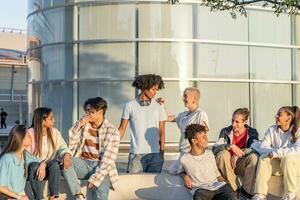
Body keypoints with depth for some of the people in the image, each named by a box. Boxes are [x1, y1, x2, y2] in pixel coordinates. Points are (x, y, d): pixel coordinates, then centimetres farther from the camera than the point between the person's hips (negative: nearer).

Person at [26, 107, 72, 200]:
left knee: (55, 164, -31)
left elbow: (63, 147, -5)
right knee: (34, 167, -36)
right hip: (33, 167, -3)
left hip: (48, 167, 3)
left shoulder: (55, 132, 2)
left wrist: (66, 155, -29)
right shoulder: (30, 133, -12)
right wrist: (40, 165, -30)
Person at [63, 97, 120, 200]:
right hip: (84, 164, 3)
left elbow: (108, 159, -12)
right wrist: (78, 126, -7)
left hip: (102, 168, -3)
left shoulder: (112, 131, -4)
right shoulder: (83, 124, 9)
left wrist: (95, 178, -21)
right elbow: (71, 145, 3)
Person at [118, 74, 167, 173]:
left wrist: (162, 151, 0)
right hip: (136, 154, -1)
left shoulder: (158, 107, 5)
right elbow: (122, 129, 4)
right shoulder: (130, 106, 1)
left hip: (155, 154, 2)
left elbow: (161, 131, 7)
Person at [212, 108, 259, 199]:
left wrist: (236, 156, -28)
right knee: (223, 154, -31)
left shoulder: (252, 133, -3)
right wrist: (231, 146, -33)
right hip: (227, 165, 0)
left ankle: (246, 190, -21)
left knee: (254, 156, -29)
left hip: (242, 165, 0)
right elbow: (214, 148, -16)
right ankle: (234, 190, -26)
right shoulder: (226, 131, -4)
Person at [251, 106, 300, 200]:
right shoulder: (272, 130, 1)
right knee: (264, 157, -23)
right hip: (277, 164, 4)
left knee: (287, 158, -34)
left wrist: (276, 153, -30)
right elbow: (262, 148, -5)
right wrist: (272, 152, -26)